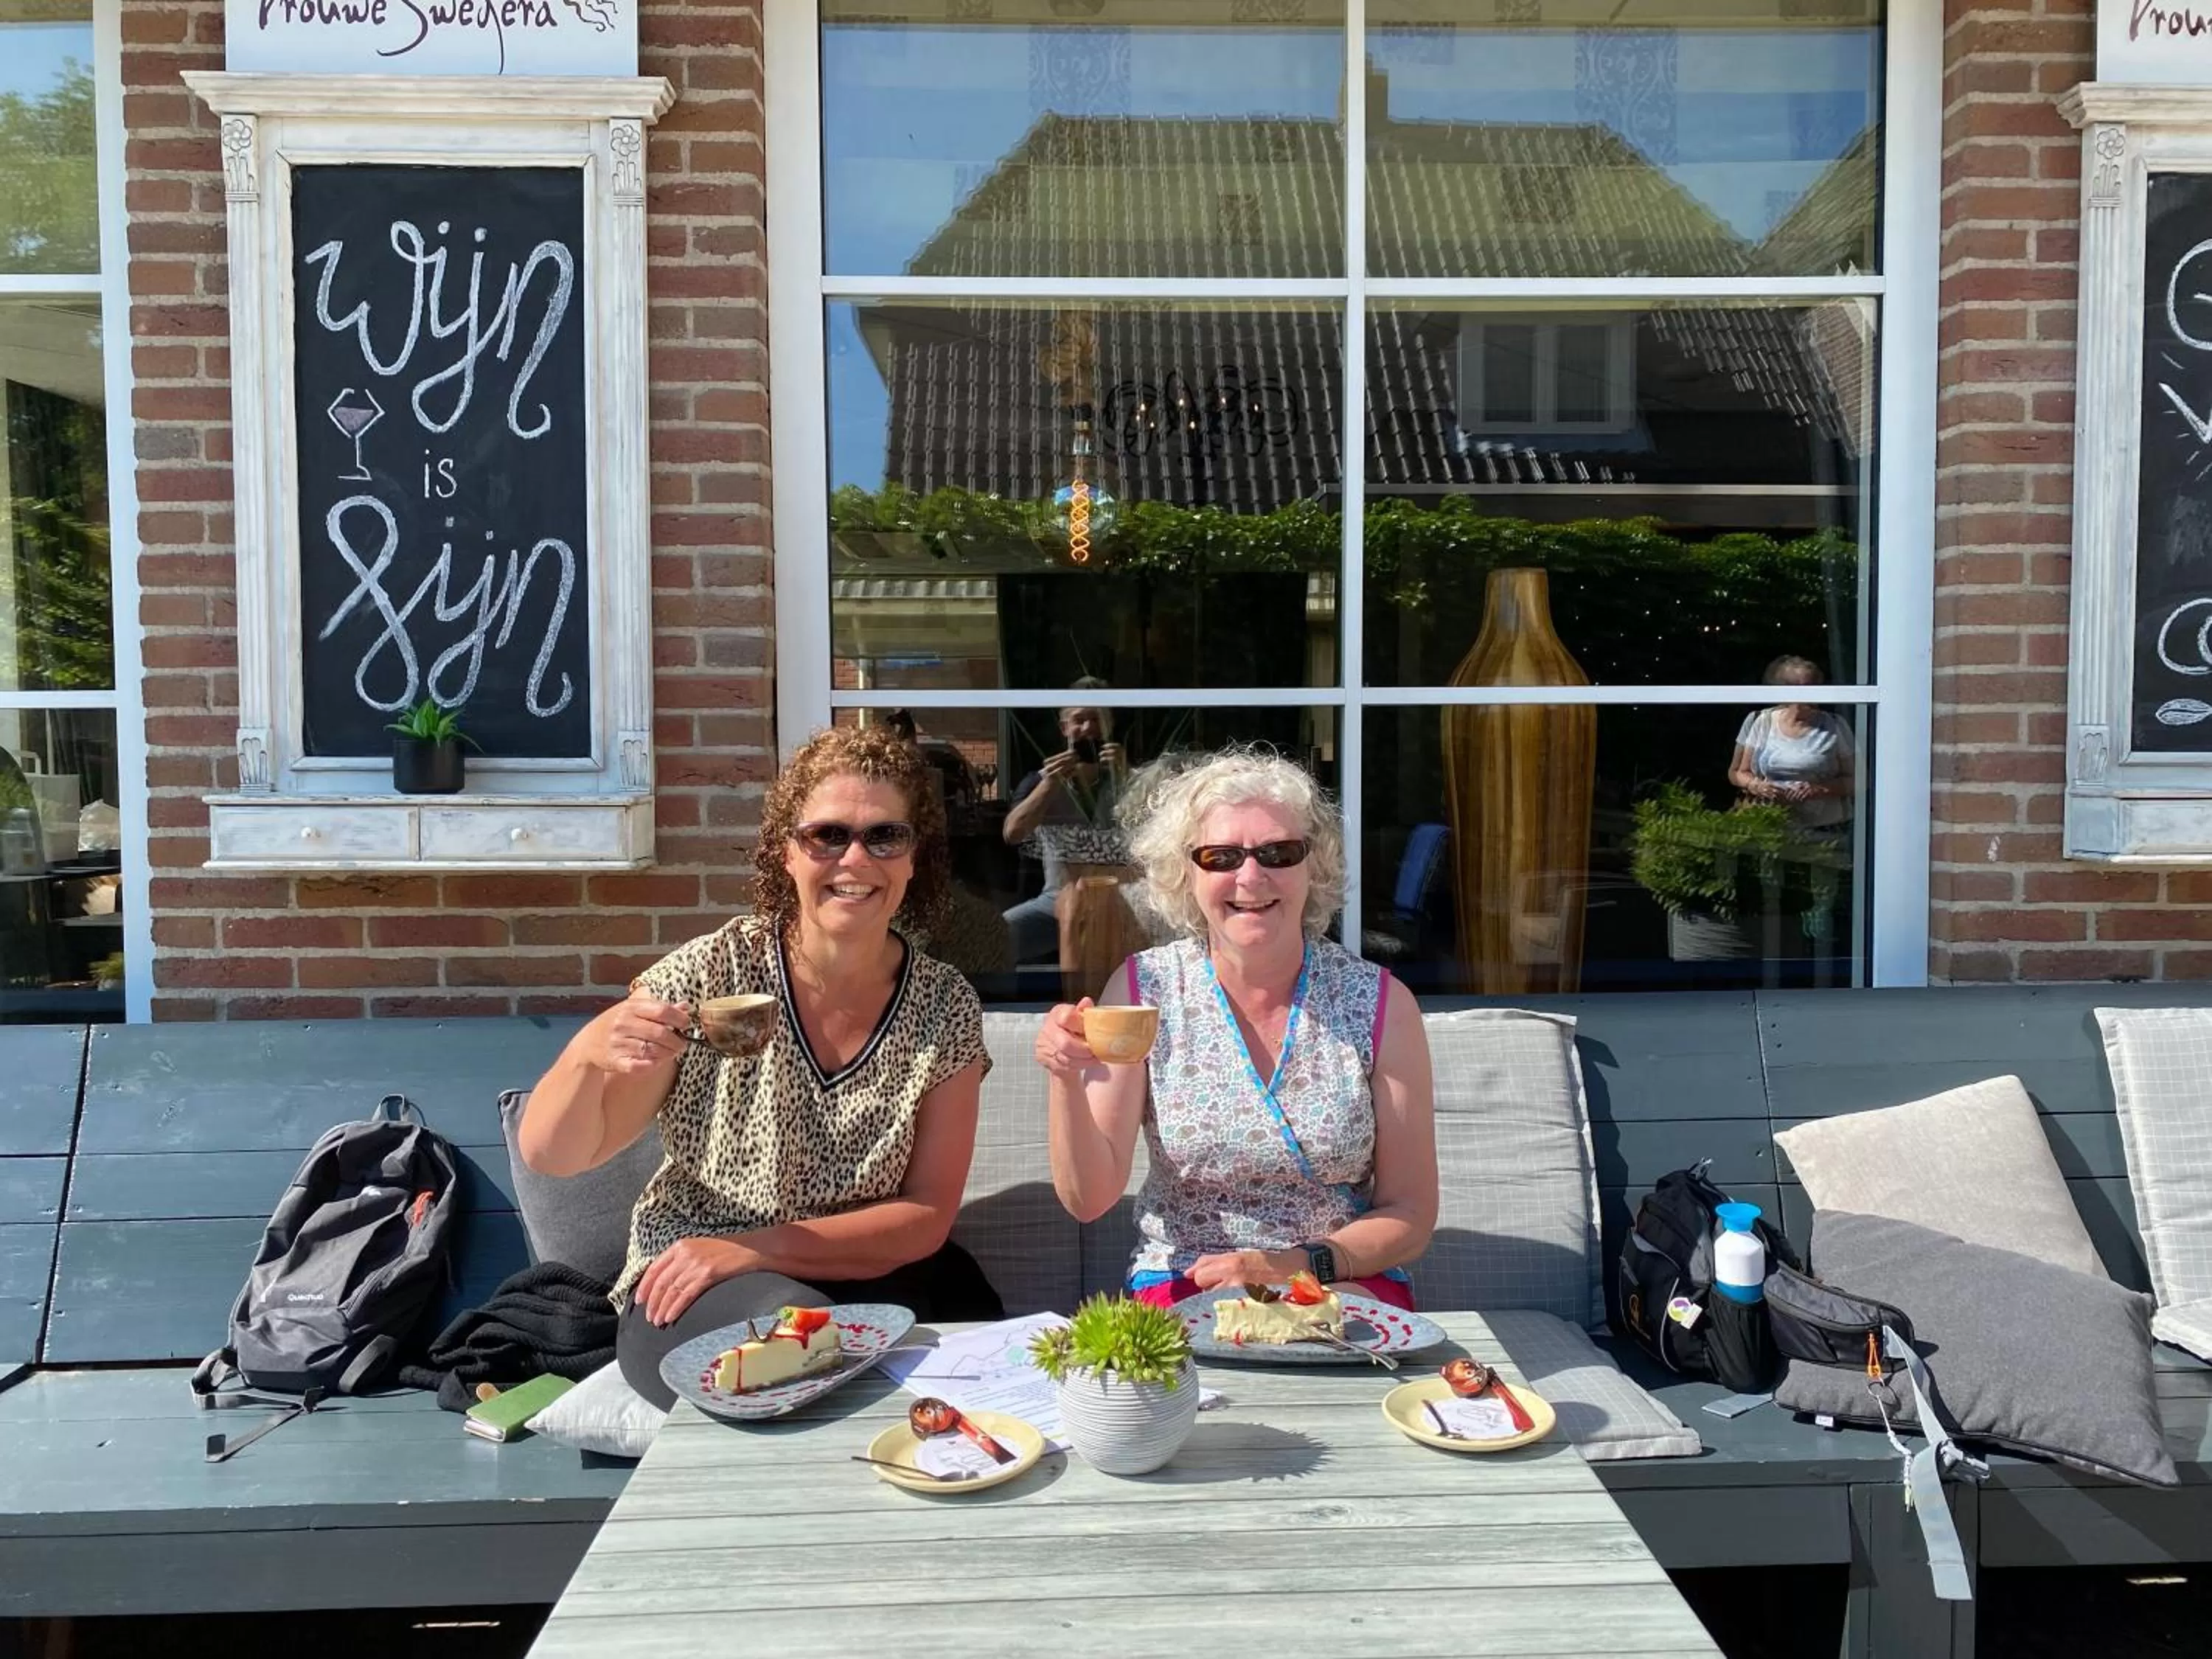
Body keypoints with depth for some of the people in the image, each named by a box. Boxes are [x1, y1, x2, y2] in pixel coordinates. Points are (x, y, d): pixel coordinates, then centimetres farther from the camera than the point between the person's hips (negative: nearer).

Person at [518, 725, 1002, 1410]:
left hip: (867, 1275, 2)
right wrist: (589, 1054, -31)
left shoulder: (946, 1007, -7)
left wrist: (745, 1251, -19)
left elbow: (926, 1219, -8)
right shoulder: (712, 973, -11)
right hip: (688, 1294, -2)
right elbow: (549, 1156, -9)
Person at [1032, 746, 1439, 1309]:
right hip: (1180, 1286, 1)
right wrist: (1065, 1081, -23)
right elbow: (1089, 1199, -6)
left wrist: (1294, 1266, -15)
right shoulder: (1144, 990, -4)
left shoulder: (1380, 1004, -5)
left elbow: (1410, 1217, 1)